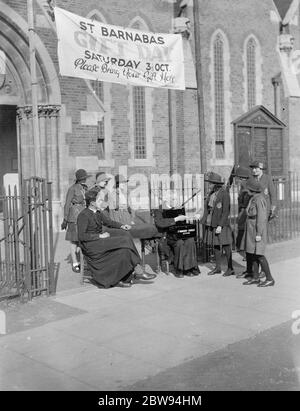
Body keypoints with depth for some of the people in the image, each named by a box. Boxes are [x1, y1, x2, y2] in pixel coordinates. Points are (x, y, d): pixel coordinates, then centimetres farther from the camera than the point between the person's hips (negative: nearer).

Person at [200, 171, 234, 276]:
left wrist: (220, 225, -19)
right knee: (215, 246, 12)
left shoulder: (224, 194, -13)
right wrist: (204, 220, 11)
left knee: (225, 246, 0)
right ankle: (217, 268, 22)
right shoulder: (211, 193, 10)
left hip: (221, 224, -7)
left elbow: (226, 211, -15)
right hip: (211, 224, 7)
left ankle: (230, 268, 8)